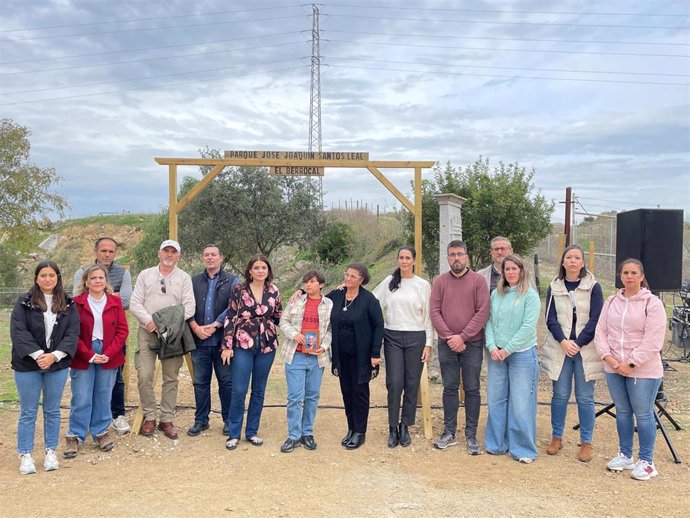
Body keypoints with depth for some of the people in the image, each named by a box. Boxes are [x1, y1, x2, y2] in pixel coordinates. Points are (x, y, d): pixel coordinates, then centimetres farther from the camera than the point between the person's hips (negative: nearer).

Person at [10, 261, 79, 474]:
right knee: (28, 412, 6)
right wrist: (38, 355, -20)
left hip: (57, 365, 2)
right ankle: (25, 455, 17)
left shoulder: (68, 305, 3)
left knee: (52, 411, 11)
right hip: (28, 365, -1)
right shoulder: (24, 302, -1)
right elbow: (18, 331, -10)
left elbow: (72, 334, -3)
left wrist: (54, 356, -16)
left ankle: (51, 452, 23)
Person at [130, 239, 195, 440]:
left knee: (171, 378, 4)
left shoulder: (184, 278, 7)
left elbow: (189, 306, -2)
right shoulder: (145, 275, 9)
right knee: (144, 376, -6)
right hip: (147, 332, 0)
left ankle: (166, 420, 13)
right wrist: (149, 320, -13)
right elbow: (135, 304, 3)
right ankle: (149, 417, 9)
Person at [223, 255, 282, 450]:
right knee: (239, 391, -3)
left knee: (259, 391, 10)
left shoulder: (273, 291, 3)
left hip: (267, 346, 3)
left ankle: (252, 431, 24)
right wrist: (227, 346, -6)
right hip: (243, 345, -3)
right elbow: (230, 318, -3)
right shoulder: (239, 289, -4)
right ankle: (233, 433, 12)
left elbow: (279, 317, 13)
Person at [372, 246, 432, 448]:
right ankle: (392, 428, 10)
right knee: (394, 383, -3)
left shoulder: (423, 285, 2)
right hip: (392, 337, 0)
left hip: (416, 337, 0)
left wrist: (428, 344, 0)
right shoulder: (389, 282, 6)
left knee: (412, 384, 4)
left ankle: (405, 427, 18)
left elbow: (428, 317, 3)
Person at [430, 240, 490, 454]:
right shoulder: (440, 281, 4)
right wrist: (449, 336, -11)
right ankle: (449, 433, 19)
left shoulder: (478, 280, -3)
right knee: (450, 388, 10)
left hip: (472, 343, -2)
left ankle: (471, 435, 15)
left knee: (472, 389, 6)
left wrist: (462, 336, -14)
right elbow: (435, 312, -1)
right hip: (446, 344, 2)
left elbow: (483, 312, -9)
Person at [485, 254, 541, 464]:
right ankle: (497, 444, 23)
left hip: (522, 354, -4)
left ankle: (523, 448, 13)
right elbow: (489, 322, 6)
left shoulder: (530, 295, -5)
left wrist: (508, 349, -13)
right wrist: (492, 346, -8)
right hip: (497, 354, 5)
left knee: (521, 403, -1)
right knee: (496, 399, 10)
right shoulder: (496, 294, 8)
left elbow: (528, 327, -12)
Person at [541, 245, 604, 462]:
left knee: (585, 398, 3)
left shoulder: (593, 287, 1)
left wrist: (577, 343, -11)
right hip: (559, 349, 2)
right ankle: (556, 437, 20)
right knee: (560, 395, 7)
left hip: (586, 349, -1)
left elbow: (595, 320, -4)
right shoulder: (554, 288, 7)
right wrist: (563, 342, -13)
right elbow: (551, 319, 1)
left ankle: (586, 442, 14)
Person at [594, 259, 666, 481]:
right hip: (614, 369, 5)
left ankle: (646, 461, 17)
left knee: (643, 414, 3)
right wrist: (607, 356, -9)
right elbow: (600, 331, 6)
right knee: (622, 412, 15)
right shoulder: (611, 302, 7)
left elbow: (653, 341, -14)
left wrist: (631, 363, -16)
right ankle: (625, 455, 29)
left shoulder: (652, 303, -8)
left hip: (643, 370, -5)